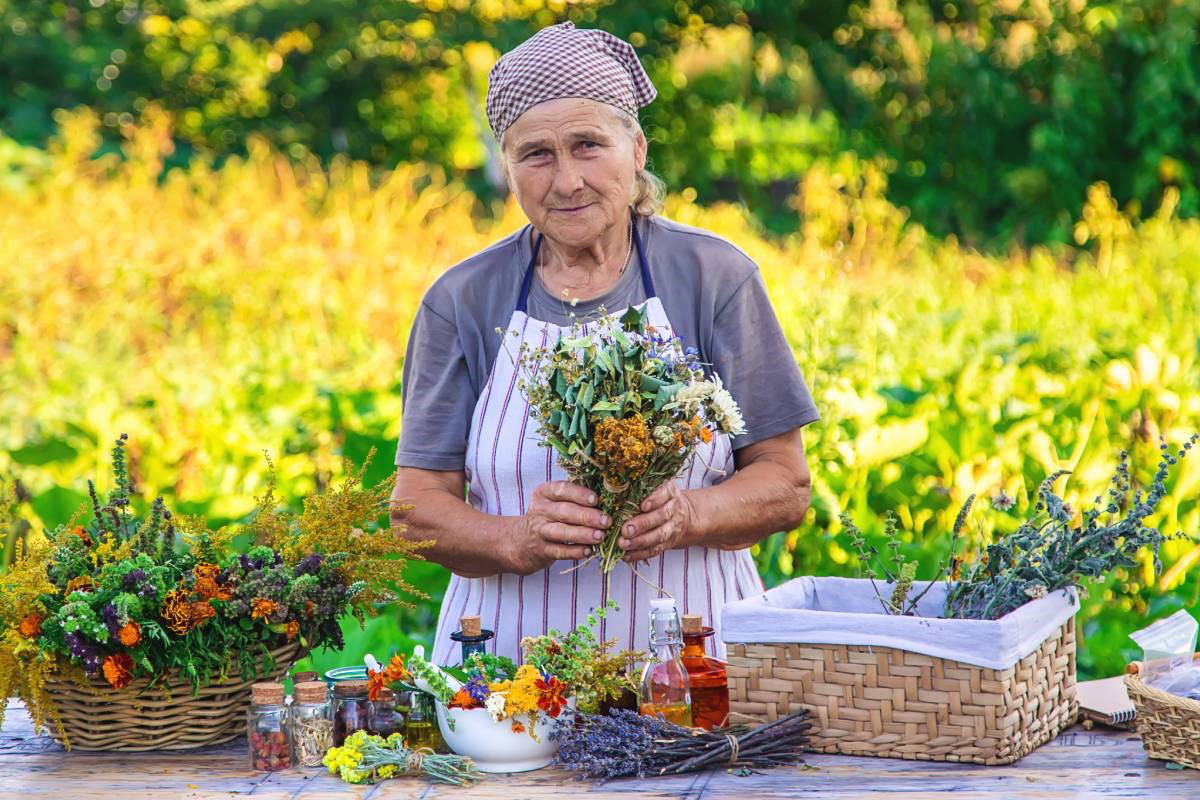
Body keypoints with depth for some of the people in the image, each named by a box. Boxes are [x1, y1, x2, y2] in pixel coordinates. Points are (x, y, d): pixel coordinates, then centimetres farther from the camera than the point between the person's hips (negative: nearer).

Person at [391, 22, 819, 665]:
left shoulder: (713, 277, 4)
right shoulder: (461, 300, 6)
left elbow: (786, 483, 5)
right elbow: (417, 506, 3)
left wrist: (687, 515, -15)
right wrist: (518, 539, -17)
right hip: (507, 657, 1)